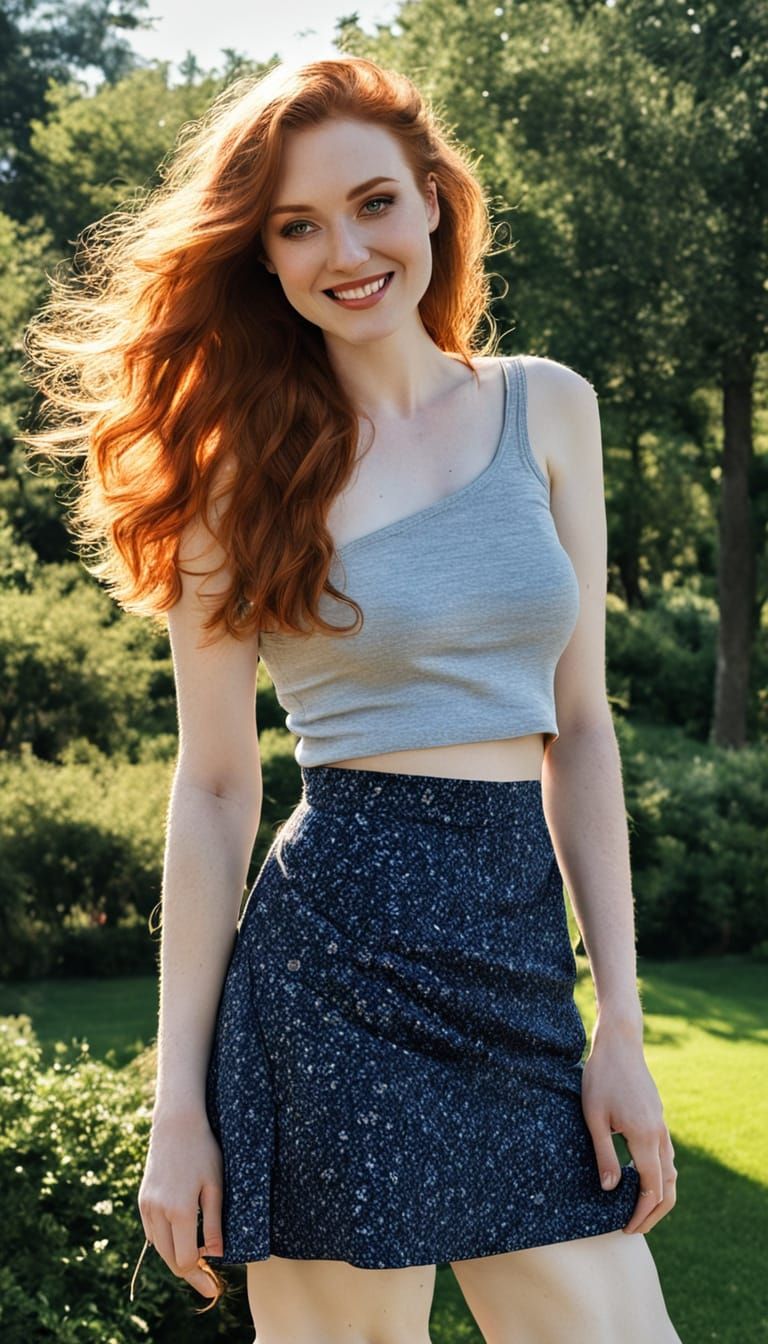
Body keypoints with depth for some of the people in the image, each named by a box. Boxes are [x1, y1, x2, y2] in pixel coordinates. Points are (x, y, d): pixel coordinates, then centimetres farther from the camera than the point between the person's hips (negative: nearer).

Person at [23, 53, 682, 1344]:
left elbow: (579, 725, 9)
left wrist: (619, 1022, 4)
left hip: (523, 952, 3)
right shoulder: (243, 470, 1)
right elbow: (215, 789, 0)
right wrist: (178, 1101, -2)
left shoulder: (549, 409, 9)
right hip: (333, 957, -3)